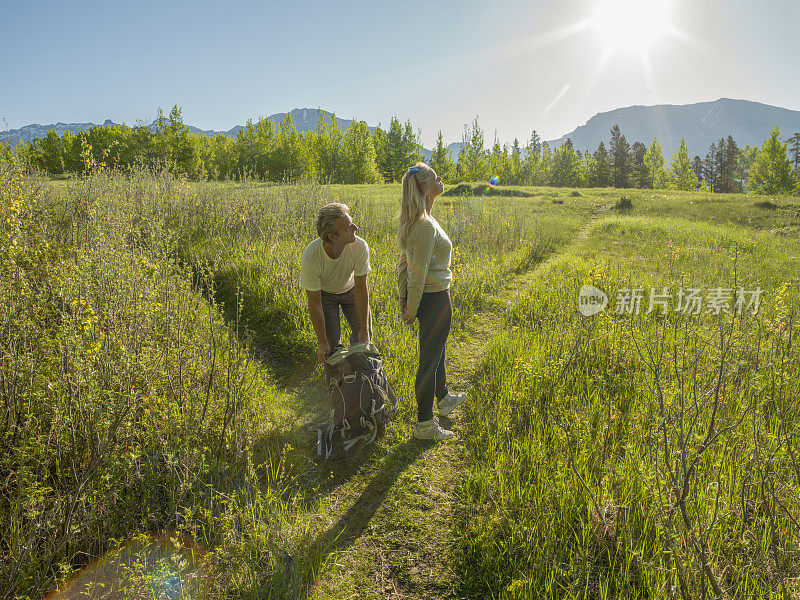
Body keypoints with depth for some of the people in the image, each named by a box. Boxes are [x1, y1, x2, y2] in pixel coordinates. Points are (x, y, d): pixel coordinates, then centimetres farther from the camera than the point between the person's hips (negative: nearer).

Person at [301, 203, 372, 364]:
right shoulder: (310, 258, -38)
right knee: (331, 340, -8)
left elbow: (361, 289, -21)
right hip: (324, 292, -2)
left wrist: (364, 330, -17)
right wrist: (322, 343, -22)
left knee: (364, 335, 1)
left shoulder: (360, 247, -34)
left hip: (350, 288, 2)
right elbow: (314, 303, -26)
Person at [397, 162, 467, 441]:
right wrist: (411, 309, -16)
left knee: (436, 351, 27)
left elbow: (403, 263, 10)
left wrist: (403, 298, 14)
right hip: (435, 299, -10)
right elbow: (418, 272, -22)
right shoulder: (426, 225, -24)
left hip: (421, 297, 10)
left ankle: (444, 399, 49)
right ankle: (424, 425, 17)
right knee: (429, 360, 3)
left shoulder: (410, 222, 6)